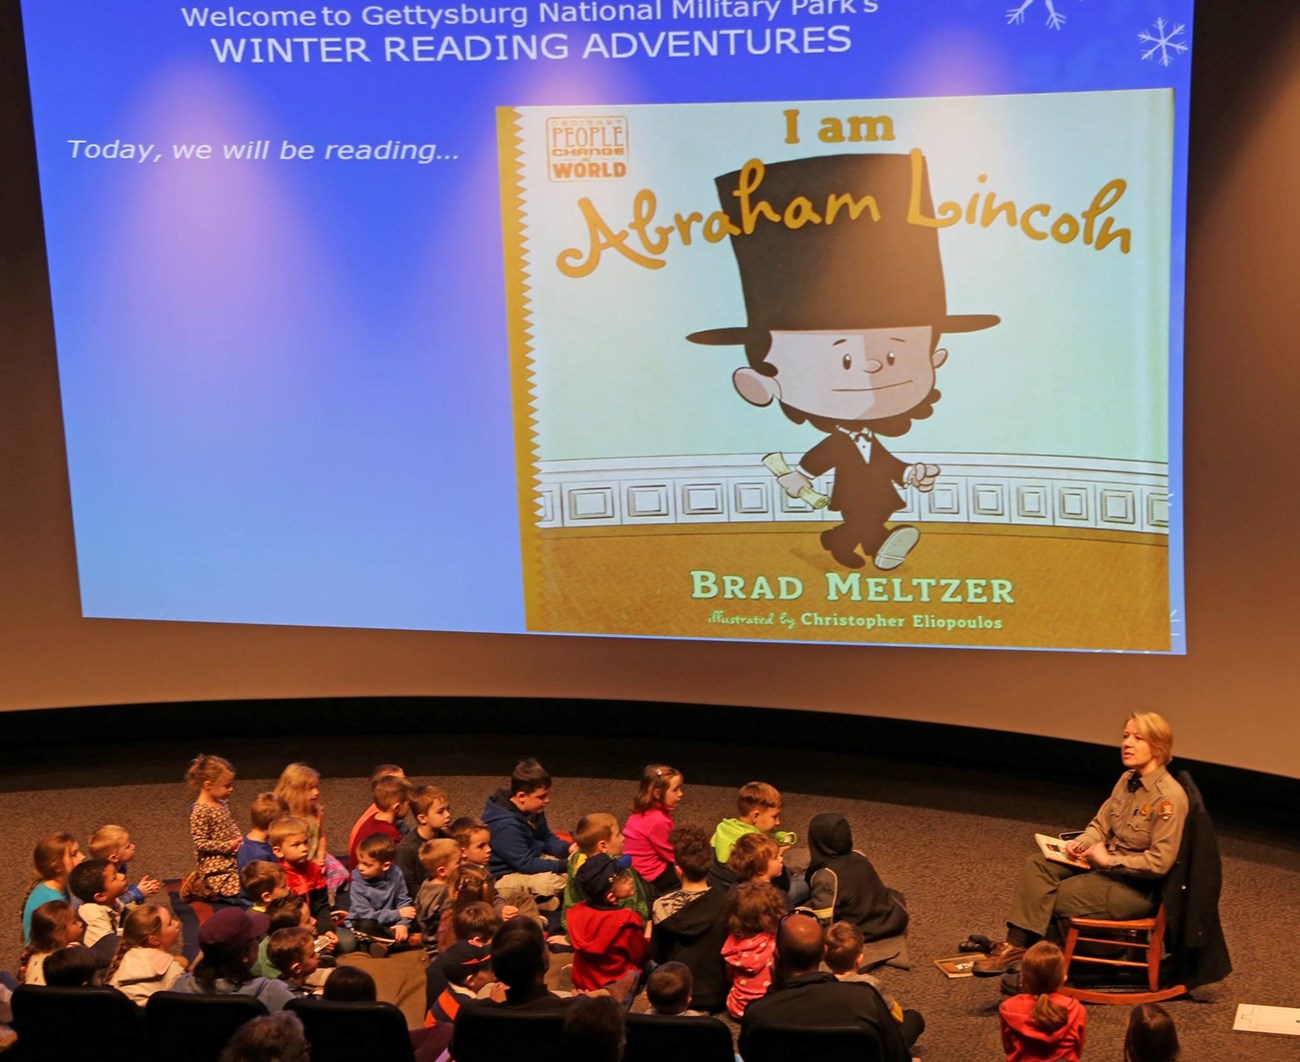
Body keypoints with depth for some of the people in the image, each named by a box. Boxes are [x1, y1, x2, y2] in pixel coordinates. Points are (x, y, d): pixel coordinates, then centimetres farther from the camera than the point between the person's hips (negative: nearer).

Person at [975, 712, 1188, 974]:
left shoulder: (1169, 797, -22)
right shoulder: (1128, 779, 5)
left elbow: (1160, 862, -24)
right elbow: (1100, 824, 15)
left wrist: (1109, 860, -19)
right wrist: (1082, 842, -7)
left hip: (1137, 887, -9)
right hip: (1107, 864, 9)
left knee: (1047, 900, -14)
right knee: (1036, 864, -8)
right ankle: (1015, 944, -16)